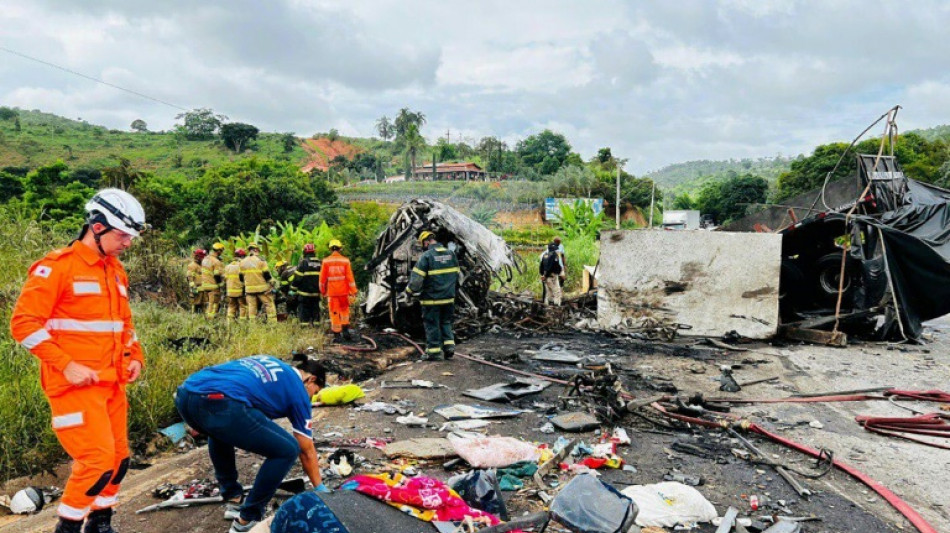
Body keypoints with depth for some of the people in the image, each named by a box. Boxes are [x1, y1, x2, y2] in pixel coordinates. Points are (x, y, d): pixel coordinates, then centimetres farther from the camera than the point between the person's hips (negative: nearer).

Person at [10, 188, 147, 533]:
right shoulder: (58, 266, -10)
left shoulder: (116, 271, 13)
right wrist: (67, 365, -17)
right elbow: (24, 324, -13)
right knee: (98, 460, -10)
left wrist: (135, 357, 8)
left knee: (119, 459, 11)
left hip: (112, 383, 7)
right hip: (76, 384, -7)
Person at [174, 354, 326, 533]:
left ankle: (232, 499, 41)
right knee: (287, 450, 9)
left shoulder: (270, 363, 35)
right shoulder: (298, 389, 18)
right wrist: (320, 488, 37)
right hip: (219, 403, -8)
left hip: (186, 394, 8)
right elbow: (307, 451, 25)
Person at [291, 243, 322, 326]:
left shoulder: (303, 262, -10)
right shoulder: (320, 263, 7)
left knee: (304, 312, 1)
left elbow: (297, 277, -10)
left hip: (305, 292, -5)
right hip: (316, 293, 5)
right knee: (315, 310, 12)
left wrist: (293, 289, 1)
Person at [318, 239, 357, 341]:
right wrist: (353, 291, -2)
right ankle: (345, 329, 10)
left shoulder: (326, 261, -3)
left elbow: (322, 278, 1)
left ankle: (336, 334, 8)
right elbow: (350, 277, -6)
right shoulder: (345, 261, -5)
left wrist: (322, 291, 15)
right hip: (344, 291, 0)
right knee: (344, 310, 18)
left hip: (331, 291, 0)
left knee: (334, 313, 6)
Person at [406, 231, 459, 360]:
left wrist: (410, 290, 0)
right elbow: (456, 275, 11)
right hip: (448, 297, 5)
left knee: (432, 325, 7)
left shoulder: (426, 256, -15)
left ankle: (434, 352, 12)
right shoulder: (451, 254, 3)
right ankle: (449, 346, 13)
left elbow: (416, 279, -17)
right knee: (446, 322, 19)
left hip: (431, 298, -5)